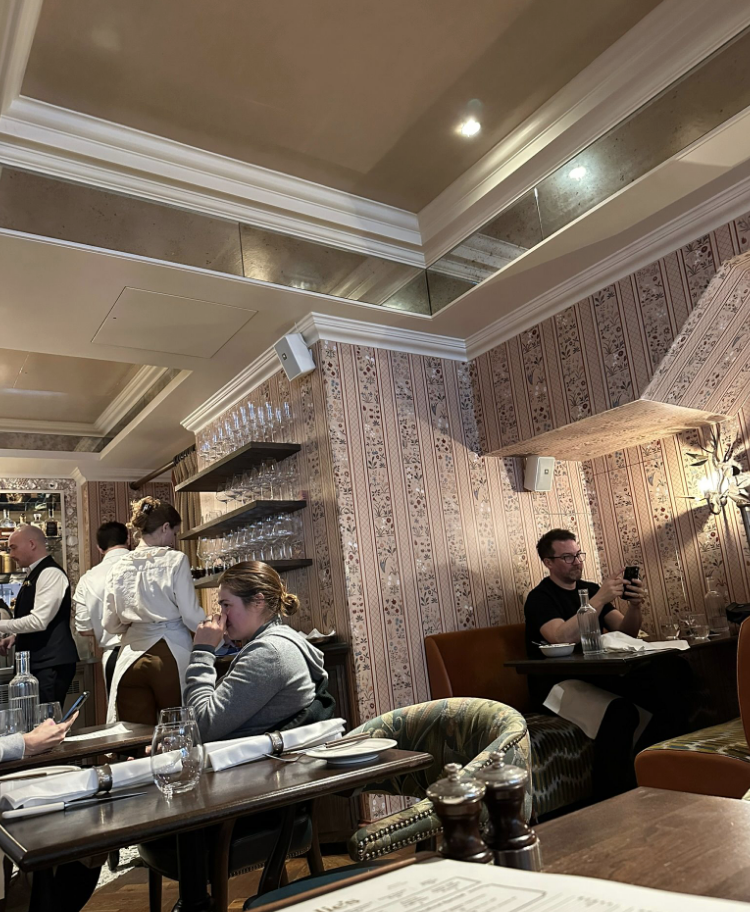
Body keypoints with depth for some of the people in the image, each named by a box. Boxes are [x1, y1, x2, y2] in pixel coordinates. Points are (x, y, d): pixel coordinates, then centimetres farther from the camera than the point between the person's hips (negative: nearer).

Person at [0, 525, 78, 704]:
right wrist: (15, 636, 10)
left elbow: (39, 621, -21)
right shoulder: (34, 575, 15)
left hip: (51, 664, -9)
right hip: (37, 662, 9)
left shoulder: (50, 573, -14)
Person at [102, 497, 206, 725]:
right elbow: (192, 616, -10)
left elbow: (110, 624, 10)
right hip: (171, 657, -4)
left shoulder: (119, 567, 6)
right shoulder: (175, 560, -7)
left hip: (131, 660, 4)